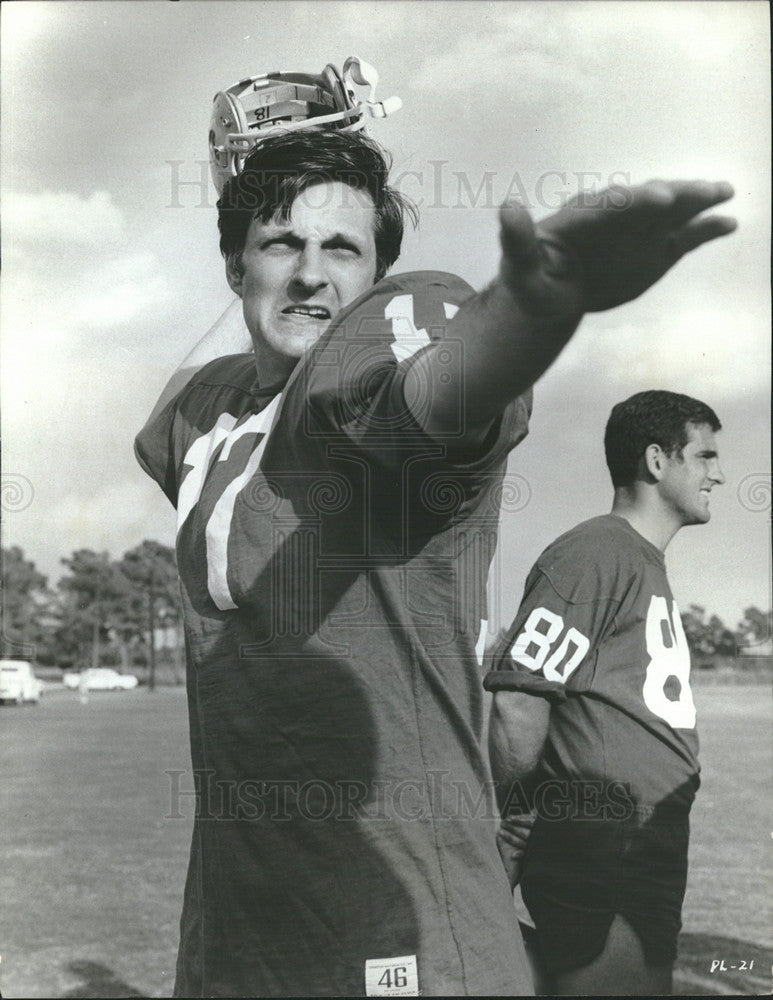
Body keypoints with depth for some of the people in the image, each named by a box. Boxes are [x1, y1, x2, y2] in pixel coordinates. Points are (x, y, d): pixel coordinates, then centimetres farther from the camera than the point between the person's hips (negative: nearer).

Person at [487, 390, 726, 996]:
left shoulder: (648, 565, 19)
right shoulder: (595, 554, -13)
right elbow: (517, 701, -18)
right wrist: (519, 823, -9)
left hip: (654, 863, 10)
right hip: (599, 865, -10)